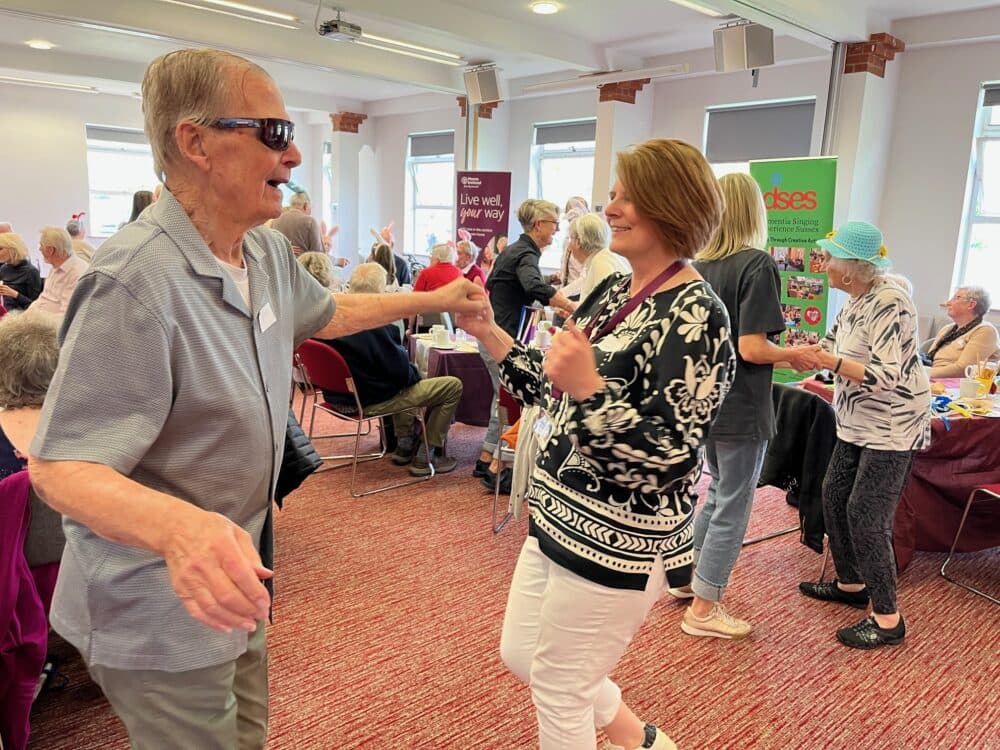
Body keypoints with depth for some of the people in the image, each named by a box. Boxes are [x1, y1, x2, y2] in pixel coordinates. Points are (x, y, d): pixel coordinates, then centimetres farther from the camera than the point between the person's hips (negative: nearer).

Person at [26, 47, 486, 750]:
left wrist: (437, 299, 19)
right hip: (160, 609, -8)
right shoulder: (136, 280, -30)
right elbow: (62, 467, -29)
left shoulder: (270, 252, -1)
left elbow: (325, 313, 19)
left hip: (232, 579, 8)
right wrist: (178, 527, -48)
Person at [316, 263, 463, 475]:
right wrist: (416, 373, 0)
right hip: (371, 401, -9)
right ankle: (427, 456, 8)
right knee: (453, 386, -1)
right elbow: (402, 371, -22)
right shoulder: (373, 323, -27)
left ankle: (404, 445, 36)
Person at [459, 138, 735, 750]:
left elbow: (670, 454, -26)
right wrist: (488, 332, 5)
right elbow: (558, 393, 11)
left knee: (558, 688, 9)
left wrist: (590, 388, -37)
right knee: (520, 653, 23)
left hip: (620, 538, -9)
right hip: (564, 515, 9)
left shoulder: (695, 316, -20)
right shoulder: (614, 291, 6)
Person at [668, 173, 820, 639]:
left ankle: (689, 578, 35)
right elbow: (752, 348, -22)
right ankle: (703, 609, 17)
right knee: (732, 509, 6)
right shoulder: (758, 265, -16)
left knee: (719, 493, 24)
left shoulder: (700, 266, 5)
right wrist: (796, 355, -5)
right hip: (741, 410, -7)